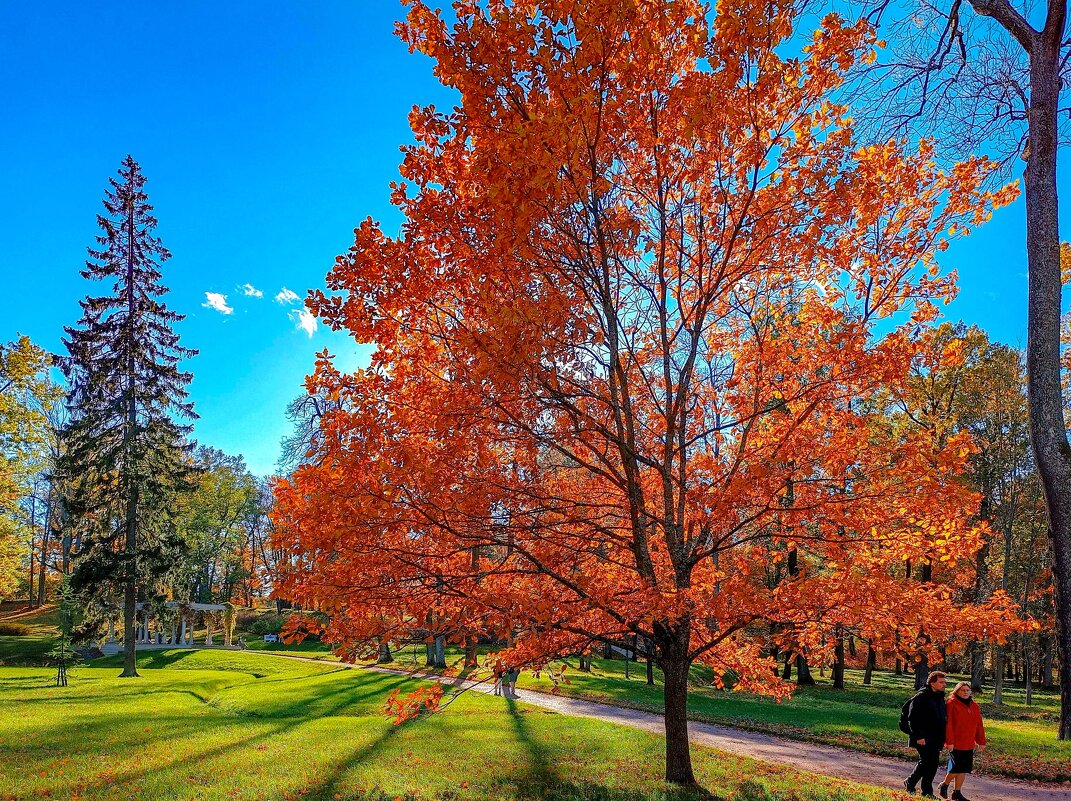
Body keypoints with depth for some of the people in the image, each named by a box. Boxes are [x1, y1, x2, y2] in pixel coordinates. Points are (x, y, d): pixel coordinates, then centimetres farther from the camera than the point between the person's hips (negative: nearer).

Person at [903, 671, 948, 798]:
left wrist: (942, 738, 16)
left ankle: (927, 791, 17)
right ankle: (910, 783, 10)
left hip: (936, 739, 8)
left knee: (934, 763, 7)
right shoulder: (921, 697, -12)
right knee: (926, 762, -9)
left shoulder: (940, 698, 14)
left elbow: (943, 718, 22)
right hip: (923, 738, -8)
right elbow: (912, 718, -15)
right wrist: (918, 736, -19)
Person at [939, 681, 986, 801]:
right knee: (957, 767, -7)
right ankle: (945, 785, 16)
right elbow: (948, 724, -14)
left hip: (969, 744, 7)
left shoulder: (974, 706, 12)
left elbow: (979, 725, 17)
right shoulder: (951, 704, -9)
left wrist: (981, 741, 14)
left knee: (964, 768, 8)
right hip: (955, 744, -7)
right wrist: (949, 741, -18)